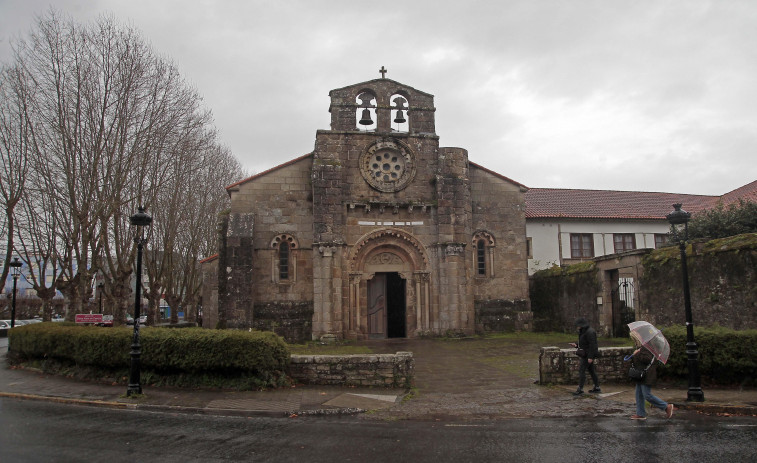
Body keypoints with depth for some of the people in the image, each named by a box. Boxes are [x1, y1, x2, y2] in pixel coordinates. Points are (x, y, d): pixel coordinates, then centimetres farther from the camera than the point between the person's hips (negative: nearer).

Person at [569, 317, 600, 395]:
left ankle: (580, 389, -8)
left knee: (581, 370, -10)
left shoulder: (590, 332, -18)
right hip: (586, 354, 10)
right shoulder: (583, 331, 14)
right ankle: (597, 387, 22)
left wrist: (590, 357, -24)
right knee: (591, 370, 15)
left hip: (589, 355, -10)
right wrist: (576, 345, 7)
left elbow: (592, 345, -22)